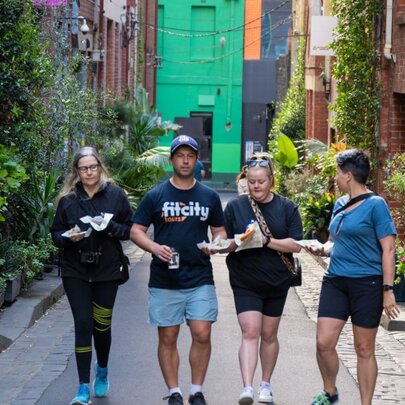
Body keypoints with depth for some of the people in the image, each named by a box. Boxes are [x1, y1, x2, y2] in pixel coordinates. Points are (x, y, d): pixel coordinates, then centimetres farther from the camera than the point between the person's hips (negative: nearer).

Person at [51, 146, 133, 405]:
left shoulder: (115, 195, -3)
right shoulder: (67, 199, 1)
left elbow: (130, 229, 0)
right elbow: (56, 234, 6)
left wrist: (111, 227, -18)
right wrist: (69, 237, -15)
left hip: (106, 270, 0)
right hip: (76, 272, 0)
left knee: (102, 325, 8)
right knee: (83, 324, -7)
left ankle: (102, 372, 37)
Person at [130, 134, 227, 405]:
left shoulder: (209, 197, 8)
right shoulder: (156, 196, 3)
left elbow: (220, 231, 16)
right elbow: (136, 231, 4)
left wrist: (217, 243, -8)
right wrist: (155, 248, -15)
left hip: (200, 279, 1)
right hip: (164, 279, -1)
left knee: (202, 335, -6)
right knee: (168, 338, 4)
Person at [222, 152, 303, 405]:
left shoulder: (287, 208, 0)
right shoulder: (235, 207, 2)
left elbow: (296, 244, -8)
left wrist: (267, 241, -21)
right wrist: (237, 242, -19)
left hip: (276, 282, 1)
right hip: (245, 282, -1)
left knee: (269, 335, 12)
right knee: (250, 332, -13)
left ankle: (266, 384, 27)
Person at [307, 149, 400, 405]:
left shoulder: (375, 205, -9)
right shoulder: (340, 204, 12)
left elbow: (388, 249, -11)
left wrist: (388, 289, -16)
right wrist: (323, 249, 1)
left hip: (367, 284, -6)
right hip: (336, 281, 6)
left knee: (364, 349, 3)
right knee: (324, 343, 0)